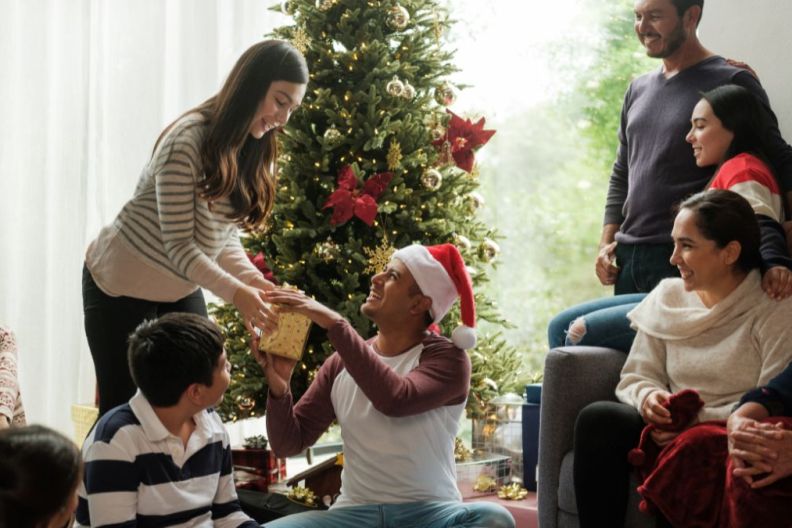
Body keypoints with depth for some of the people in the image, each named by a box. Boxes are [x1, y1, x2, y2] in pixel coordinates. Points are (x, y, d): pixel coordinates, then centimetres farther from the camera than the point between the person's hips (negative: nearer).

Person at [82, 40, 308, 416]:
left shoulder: (256, 151, -1)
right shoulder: (189, 139, -25)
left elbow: (223, 236, 0)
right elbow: (178, 246, -27)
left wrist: (253, 280, -17)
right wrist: (237, 293, -36)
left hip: (182, 289, 7)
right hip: (120, 285, -7)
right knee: (123, 410, 0)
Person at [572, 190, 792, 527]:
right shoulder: (667, 297, 12)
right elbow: (635, 377, 12)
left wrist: (700, 419, -21)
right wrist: (648, 397, -12)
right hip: (671, 428, 5)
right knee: (597, 418, -25)